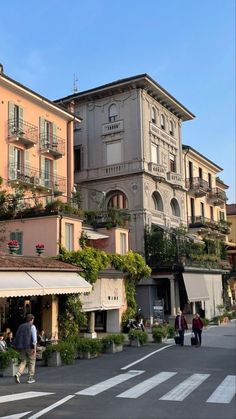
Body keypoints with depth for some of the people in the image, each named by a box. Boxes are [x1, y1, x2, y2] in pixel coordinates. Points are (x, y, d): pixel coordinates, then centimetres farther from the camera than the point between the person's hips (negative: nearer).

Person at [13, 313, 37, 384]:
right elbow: (34, 338, -14)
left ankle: (18, 374, -12)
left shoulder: (20, 326, 12)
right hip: (30, 347, -5)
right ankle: (30, 378, 12)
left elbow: (17, 338, 11)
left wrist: (18, 348, 19)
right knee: (31, 362, 11)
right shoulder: (32, 326, -5)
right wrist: (35, 349, -15)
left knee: (23, 362, 12)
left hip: (21, 347, 5)